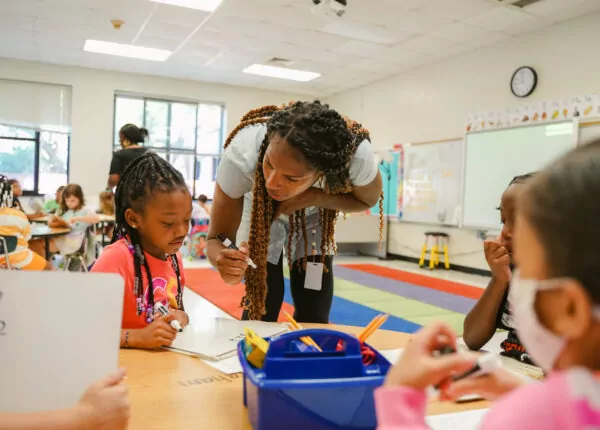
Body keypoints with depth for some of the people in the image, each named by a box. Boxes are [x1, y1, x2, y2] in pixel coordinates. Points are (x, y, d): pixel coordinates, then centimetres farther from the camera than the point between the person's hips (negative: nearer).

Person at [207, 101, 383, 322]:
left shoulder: (357, 156, -39)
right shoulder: (242, 155, -41)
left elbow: (367, 200, -14)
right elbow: (217, 238, -28)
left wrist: (316, 197, -34)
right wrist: (223, 259, -53)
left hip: (314, 215, 1)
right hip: (260, 211, -1)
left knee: (313, 315, -1)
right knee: (259, 307, -7)